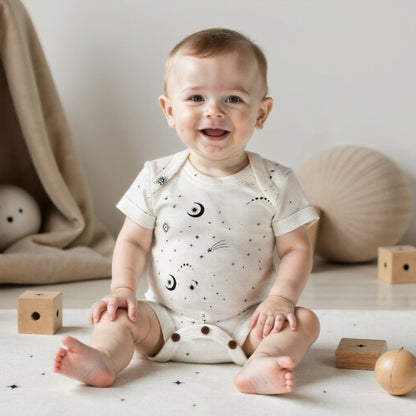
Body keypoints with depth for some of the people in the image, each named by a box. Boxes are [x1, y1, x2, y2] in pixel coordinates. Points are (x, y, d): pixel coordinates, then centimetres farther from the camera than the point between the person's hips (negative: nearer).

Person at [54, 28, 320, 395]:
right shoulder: (158, 179, -3)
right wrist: (123, 289, -11)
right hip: (168, 323, 2)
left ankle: (258, 366, -42)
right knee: (119, 315, -16)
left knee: (304, 321, -21)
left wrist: (281, 298, -17)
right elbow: (133, 241, 4)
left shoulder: (276, 184, -6)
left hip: (245, 326, -1)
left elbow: (297, 249, -3)